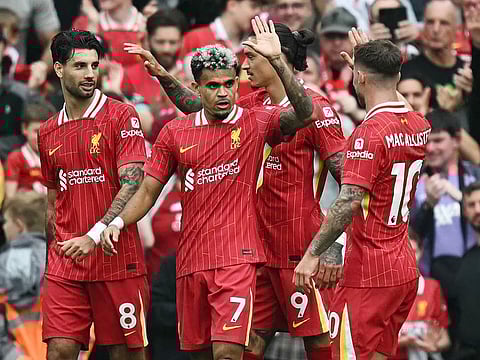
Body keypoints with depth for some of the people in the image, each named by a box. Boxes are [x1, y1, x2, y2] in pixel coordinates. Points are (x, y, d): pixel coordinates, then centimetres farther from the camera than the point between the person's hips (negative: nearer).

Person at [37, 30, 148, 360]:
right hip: (65, 263, 4)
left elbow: (132, 184, -12)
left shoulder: (122, 116, -3)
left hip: (117, 258, -4)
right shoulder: (48, 132, 14)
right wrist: (52, 262, 14)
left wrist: (94, 236, -22)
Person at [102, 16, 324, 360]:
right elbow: (149, 190, 12)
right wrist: (118, 222, -6)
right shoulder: (175, 133, 8)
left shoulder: (256, 123, -1)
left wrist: (278, 61, -27)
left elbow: (304, 113, -18)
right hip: (190, 262, 4)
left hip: (236, 258, -4)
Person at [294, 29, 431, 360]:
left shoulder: (369, 133, -17)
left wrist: (312, 255, -20)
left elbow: (349, 203, -24)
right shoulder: (420, 125, 8)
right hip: (406, 269, 8)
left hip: (368, 273, -8)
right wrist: (369, 61, 41)